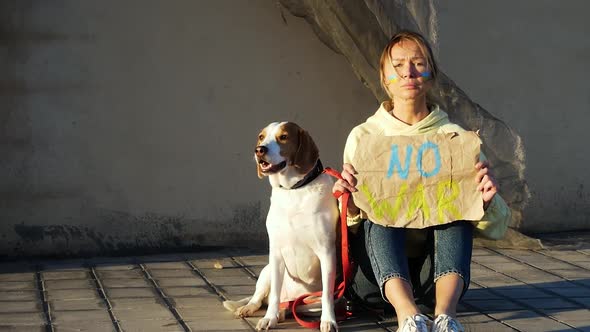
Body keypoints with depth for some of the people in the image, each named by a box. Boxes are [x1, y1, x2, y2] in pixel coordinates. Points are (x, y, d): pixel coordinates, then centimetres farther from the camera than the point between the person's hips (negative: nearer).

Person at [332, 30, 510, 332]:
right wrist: (349, 207, -19)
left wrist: (487, 202, -20)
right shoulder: (364, 136, 7)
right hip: (379, 268, 0)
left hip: (435, 269, 0)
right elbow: (349, 228, 4)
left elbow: (496, 228, 3)